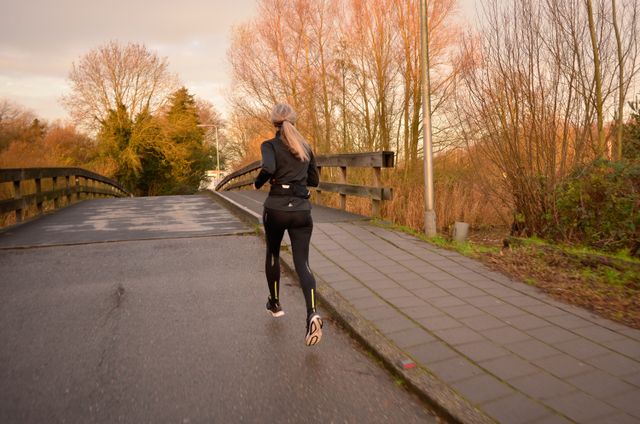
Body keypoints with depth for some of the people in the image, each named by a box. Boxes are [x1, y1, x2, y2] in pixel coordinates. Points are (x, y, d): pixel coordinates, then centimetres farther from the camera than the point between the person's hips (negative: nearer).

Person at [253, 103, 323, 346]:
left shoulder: (270, 145, -3)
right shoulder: (306, 147, 11)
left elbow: (269, 168, -24)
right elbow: (314, 180, 16)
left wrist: (258, 183, -5)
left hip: (276, 209, -2)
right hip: (302, 210, 3)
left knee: (273, 254, 22)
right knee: (302, 263, 0)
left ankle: (274, 303, 37)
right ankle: (312, 314, -21)